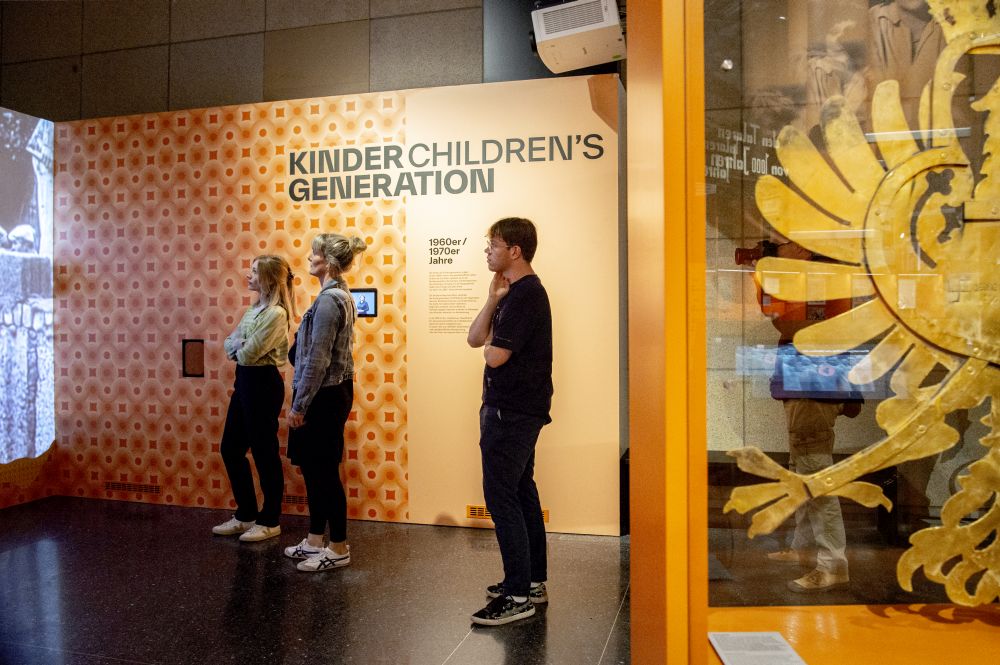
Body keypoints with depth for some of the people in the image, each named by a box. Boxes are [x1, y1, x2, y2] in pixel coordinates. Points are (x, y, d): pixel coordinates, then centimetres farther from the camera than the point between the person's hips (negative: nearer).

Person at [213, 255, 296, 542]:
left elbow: (248, 354, -20)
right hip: (245, 380, 10)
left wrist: (239, 347, 2)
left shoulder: (275, 314, -17)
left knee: (264, 452, 0)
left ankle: (270, 521, 15)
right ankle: (246, 514, 26)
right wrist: (240, 346, -10)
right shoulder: (255, 308, 13)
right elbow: (230, 345, 11)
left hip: (262, 382, -10)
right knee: (230, 448, 14)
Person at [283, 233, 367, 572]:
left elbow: (317, 360, -21)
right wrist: (303, 400, 20)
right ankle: (315, 540, 28)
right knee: (313, 469, 16)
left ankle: (339, 548, 12)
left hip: (324, 396, -10)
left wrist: (299, 405, -16)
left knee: (323, 471, 0)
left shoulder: (329, 300, -19)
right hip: (331, 393, 10)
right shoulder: (339, 295, 12)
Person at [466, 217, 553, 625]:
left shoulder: (526, 294, -17)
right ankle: (533, 581, 28)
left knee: (501, 496, -7)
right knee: (521, 492, 16)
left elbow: (495, 356, -22)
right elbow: (474, 338, 10)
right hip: (517, 408, 11)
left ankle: (518, 596, 1)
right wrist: (492, 300, -2)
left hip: (511, 411, -11)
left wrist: (491, 343, 0)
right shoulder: (515, 292, 16)